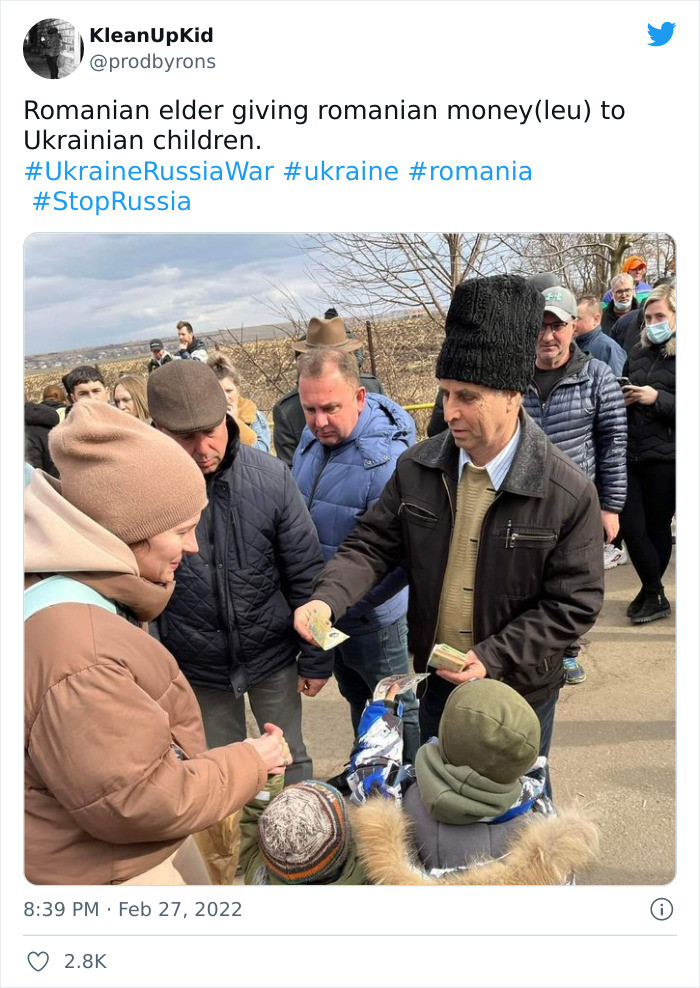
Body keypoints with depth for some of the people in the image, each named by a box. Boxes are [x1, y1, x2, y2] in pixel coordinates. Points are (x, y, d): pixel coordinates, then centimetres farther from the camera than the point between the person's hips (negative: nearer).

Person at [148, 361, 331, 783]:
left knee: (291, 761, 20)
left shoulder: (271, 475, -16)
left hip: (273, 655, 0)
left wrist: (316, 658, -2)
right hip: (198, 668, 0)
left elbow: (305, 573, -7)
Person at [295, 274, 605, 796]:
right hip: (438, 679, 3)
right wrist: (328, 598, -23)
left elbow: (575, 602, -16)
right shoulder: (417, 468, -11)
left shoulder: (569, 492, -21)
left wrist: (495, 657, -23)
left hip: (521, 687, -3)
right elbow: (373, 544, -5)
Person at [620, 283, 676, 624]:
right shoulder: (638, 352, 13)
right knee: (631, 528, 2)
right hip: (631, 454, 5)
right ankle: (652, 593, 20)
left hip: (665, 458, -4)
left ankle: (654, 595, 22)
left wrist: (658, 398, -18)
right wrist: (623, 397, 3)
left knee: (657, 528, 7)